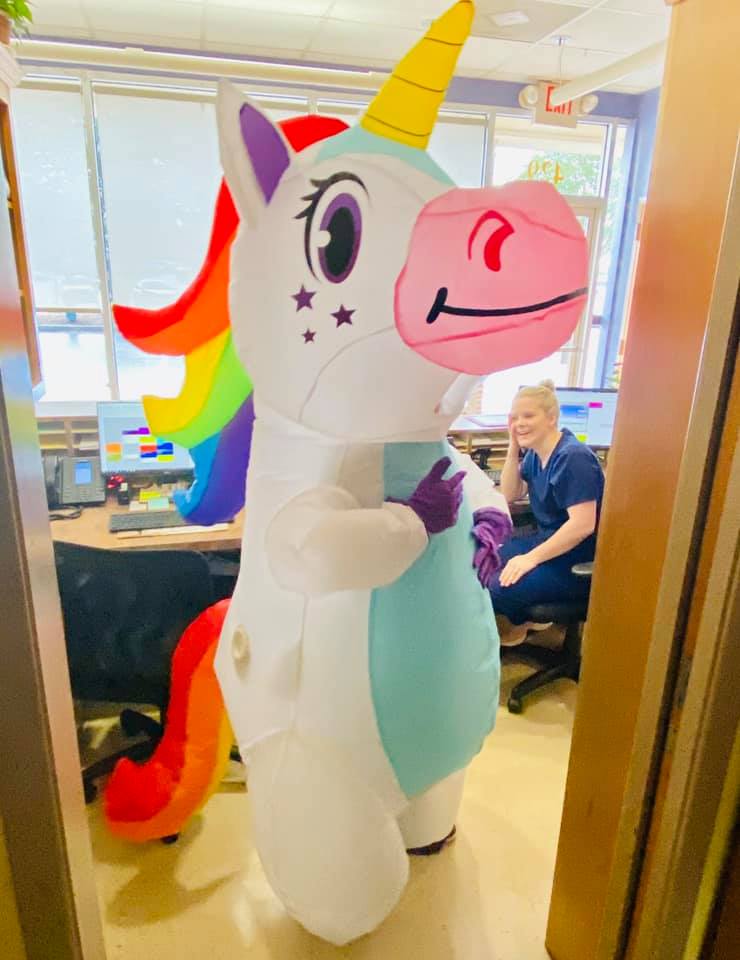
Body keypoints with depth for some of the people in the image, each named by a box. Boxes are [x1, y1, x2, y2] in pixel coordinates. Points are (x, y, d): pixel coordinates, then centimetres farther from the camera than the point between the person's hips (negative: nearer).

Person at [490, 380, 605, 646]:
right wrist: (514, 447, -3)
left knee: (497, 590, -21)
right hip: (551, 543, 9)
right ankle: (523, 615, 20)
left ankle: (522, 621, 13)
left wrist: (531, 559, -25)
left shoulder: (572, 458, -23)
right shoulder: (535, 452, 4)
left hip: (579, 563, -9)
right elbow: (510, 495, 9)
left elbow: (583, 525, -28)